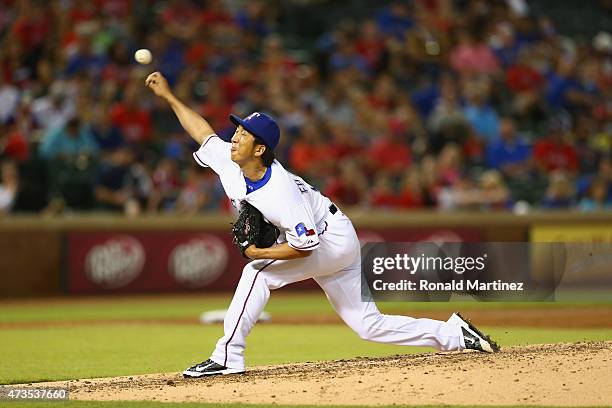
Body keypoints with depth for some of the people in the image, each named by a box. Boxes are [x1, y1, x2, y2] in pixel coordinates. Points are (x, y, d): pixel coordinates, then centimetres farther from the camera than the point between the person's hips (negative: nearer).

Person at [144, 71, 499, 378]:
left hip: (334, 238, -9)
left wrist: (259, 253, -26)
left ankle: (228, 357, -18)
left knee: (259, 271, -21)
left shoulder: (280, 192, -32)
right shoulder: (228, 161, -9)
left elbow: (305, 246, -33)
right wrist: (167, 94, 3)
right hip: (336, 247, 9)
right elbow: (203, 131, 6)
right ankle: (454, 334, 12)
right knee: (369, 324, 8)